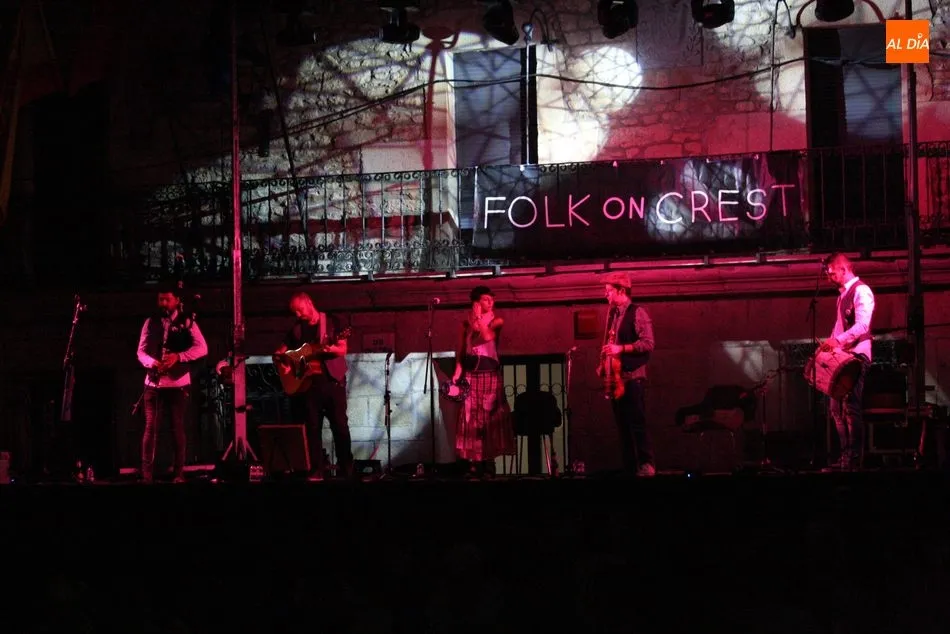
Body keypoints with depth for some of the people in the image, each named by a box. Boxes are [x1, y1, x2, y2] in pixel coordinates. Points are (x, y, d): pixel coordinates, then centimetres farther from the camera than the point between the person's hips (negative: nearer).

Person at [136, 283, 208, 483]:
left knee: (178, 428, 2)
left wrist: (178, 357, -18)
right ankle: (146, 474, -1)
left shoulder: (187, 321, 2)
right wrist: (150, 362, -14)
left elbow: (202, 348, -6)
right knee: (151, 428, -2)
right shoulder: (151, 322, 9)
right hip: (154, 382, 2)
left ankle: (179, 474, 8)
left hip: (178, 382, -2)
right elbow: (141, 350, 8)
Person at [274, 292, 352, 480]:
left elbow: (342, 350, -6)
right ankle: (317, 471, 3)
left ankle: (347, 469, 1)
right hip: (308, 383, 4)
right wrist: (281, 364, -3)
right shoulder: (296, 330, 12)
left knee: (340, 425, -5)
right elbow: (279, 352, 18)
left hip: (332, 380, -4)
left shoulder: (331, 322, 0)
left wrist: (330, 348, -26)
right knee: (313, 427, 1)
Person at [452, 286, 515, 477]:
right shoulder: (467, 322, 10)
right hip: (470, 373, 2)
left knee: (489, 415, -5)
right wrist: (457, 372, -1)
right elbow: (460, 349, 9)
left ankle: (488, 461, -2)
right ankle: (475, 461, 1)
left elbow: (488, 336, -17)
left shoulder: (496, 321, 3)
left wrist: (479, 317, -9)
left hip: (490, 372, -2)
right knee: (471, 415, -1)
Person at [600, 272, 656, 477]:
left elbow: (648, 343, -15)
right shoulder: (613, 315, 17)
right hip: (616, 376, 8)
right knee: (623, 425, 7)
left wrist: (621, 348, -21)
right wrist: (604, 364, 9)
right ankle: (629, 468, 9)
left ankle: (646, 465, -9)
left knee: (637, 422, -11)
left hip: (632, 376, -8)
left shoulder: (636, 313, -7)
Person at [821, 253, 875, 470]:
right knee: (837, 408, 8)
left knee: (851, 408, -12)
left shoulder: (861, 291, -9)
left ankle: (854, 460, -11)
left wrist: (837, 340, -34)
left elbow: (862, 325, -22)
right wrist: (829, 345, 12)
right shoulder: (843, 294, 20)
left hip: (856, 356, -10)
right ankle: (845, 457, 12)